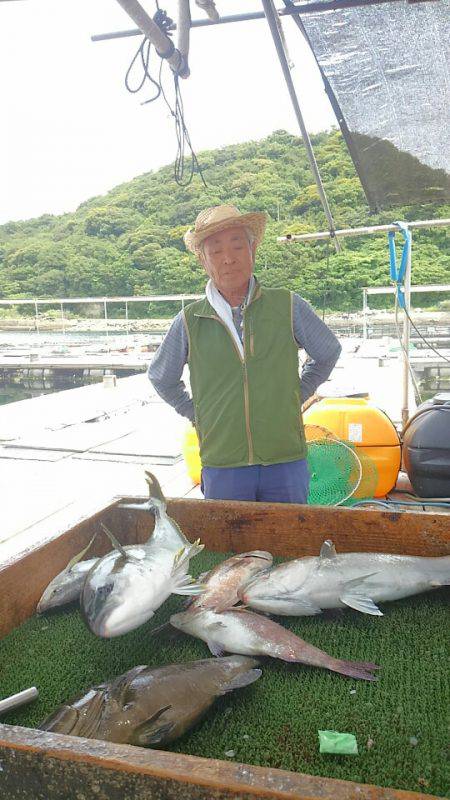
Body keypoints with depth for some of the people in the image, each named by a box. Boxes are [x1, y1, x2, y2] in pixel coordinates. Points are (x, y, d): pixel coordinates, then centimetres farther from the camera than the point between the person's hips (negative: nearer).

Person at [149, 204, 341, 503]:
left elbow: (328, 353, 15)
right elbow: (162, 378, 16)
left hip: (287, 464, 1)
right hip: (221, 469, 0)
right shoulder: (189, 322, -1)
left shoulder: (288, 306, -1)